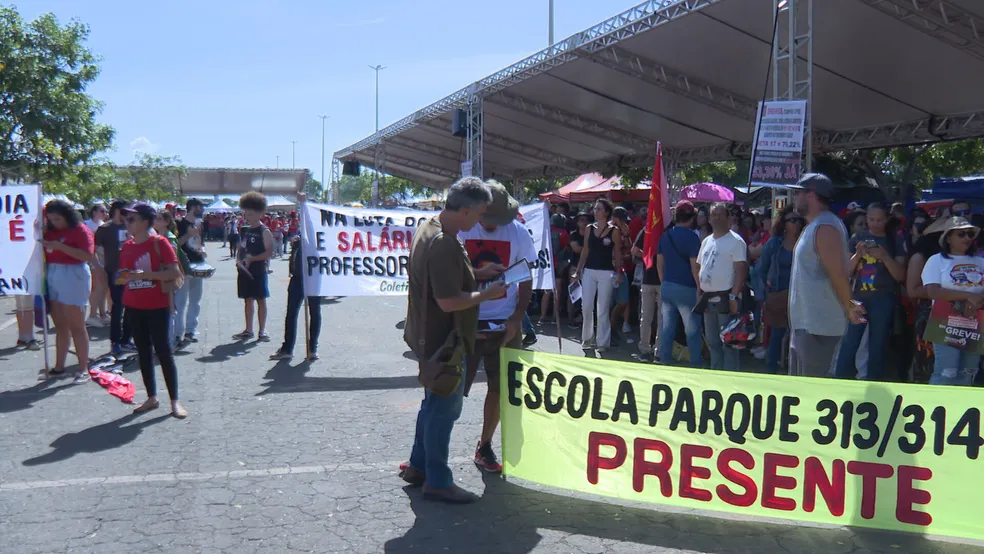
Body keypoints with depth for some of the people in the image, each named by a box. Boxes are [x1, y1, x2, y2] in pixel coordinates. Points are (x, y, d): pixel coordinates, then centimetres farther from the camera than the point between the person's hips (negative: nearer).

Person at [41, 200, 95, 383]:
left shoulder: (81, 230, -7)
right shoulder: (50, 231, 11)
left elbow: (88, 255, -18)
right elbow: (45, 253, 15)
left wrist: (61, 246, -21)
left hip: (73, 277, -6)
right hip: (53, 277, 6)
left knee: (76, 326, -3)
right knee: (60, 325, 11)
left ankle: (83, 369, 2)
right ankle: (59, 366, 19)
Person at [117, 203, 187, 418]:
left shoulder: (159, 242, -10)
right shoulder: (127, 246, 8)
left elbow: (175, 273, -16)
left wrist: (145, 274, -22)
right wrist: (123, 278, -1)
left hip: (157, 305, -6)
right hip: (134, 306, 6)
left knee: (163, 350, -3)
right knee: (143, 351, 10)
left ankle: (174, 400, 3)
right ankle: (152, 397, 20)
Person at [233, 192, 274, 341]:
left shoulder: (264, 231, -8)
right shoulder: (246, 230, 13)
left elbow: (269, 252, -16)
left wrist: (252, 259, -21)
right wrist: (239, 259, 4)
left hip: (258, 271, -7)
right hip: (244, 270, 7)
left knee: (260, 300, 0)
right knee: (248, 299, 12)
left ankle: (262, 331, 5)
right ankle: (248, 330, 19)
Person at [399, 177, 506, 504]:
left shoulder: (428, 228, 5)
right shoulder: (444, 245, -28)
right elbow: (449, 301, -28)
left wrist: (477, 274, 8)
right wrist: (488, 294, -15)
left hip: (429, 337, 10)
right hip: (445, 342, -10)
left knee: (434, 404, 22)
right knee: (444, 410, 3)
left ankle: (418, 466, 35)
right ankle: (437, 482, 16)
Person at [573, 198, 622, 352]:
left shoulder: (614, 231, -2)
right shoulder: (589, 229, 8)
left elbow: (617, 254, 1)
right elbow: (585, 251, 12)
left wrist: (619, 273, -5)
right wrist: (578, 270, 9)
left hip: (606, 273, -3)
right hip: (589, 271, 3)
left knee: (603, 309, 0)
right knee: (586, 307, 3)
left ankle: (602, 341, 8)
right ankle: (587, 337, 19)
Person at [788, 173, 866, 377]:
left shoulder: (825, 227, -17)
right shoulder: (813, 226, 16)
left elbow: (838, 274, -20)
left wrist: (848, 307, -8)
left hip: (818, 326, -10)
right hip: (804, 322, 10)